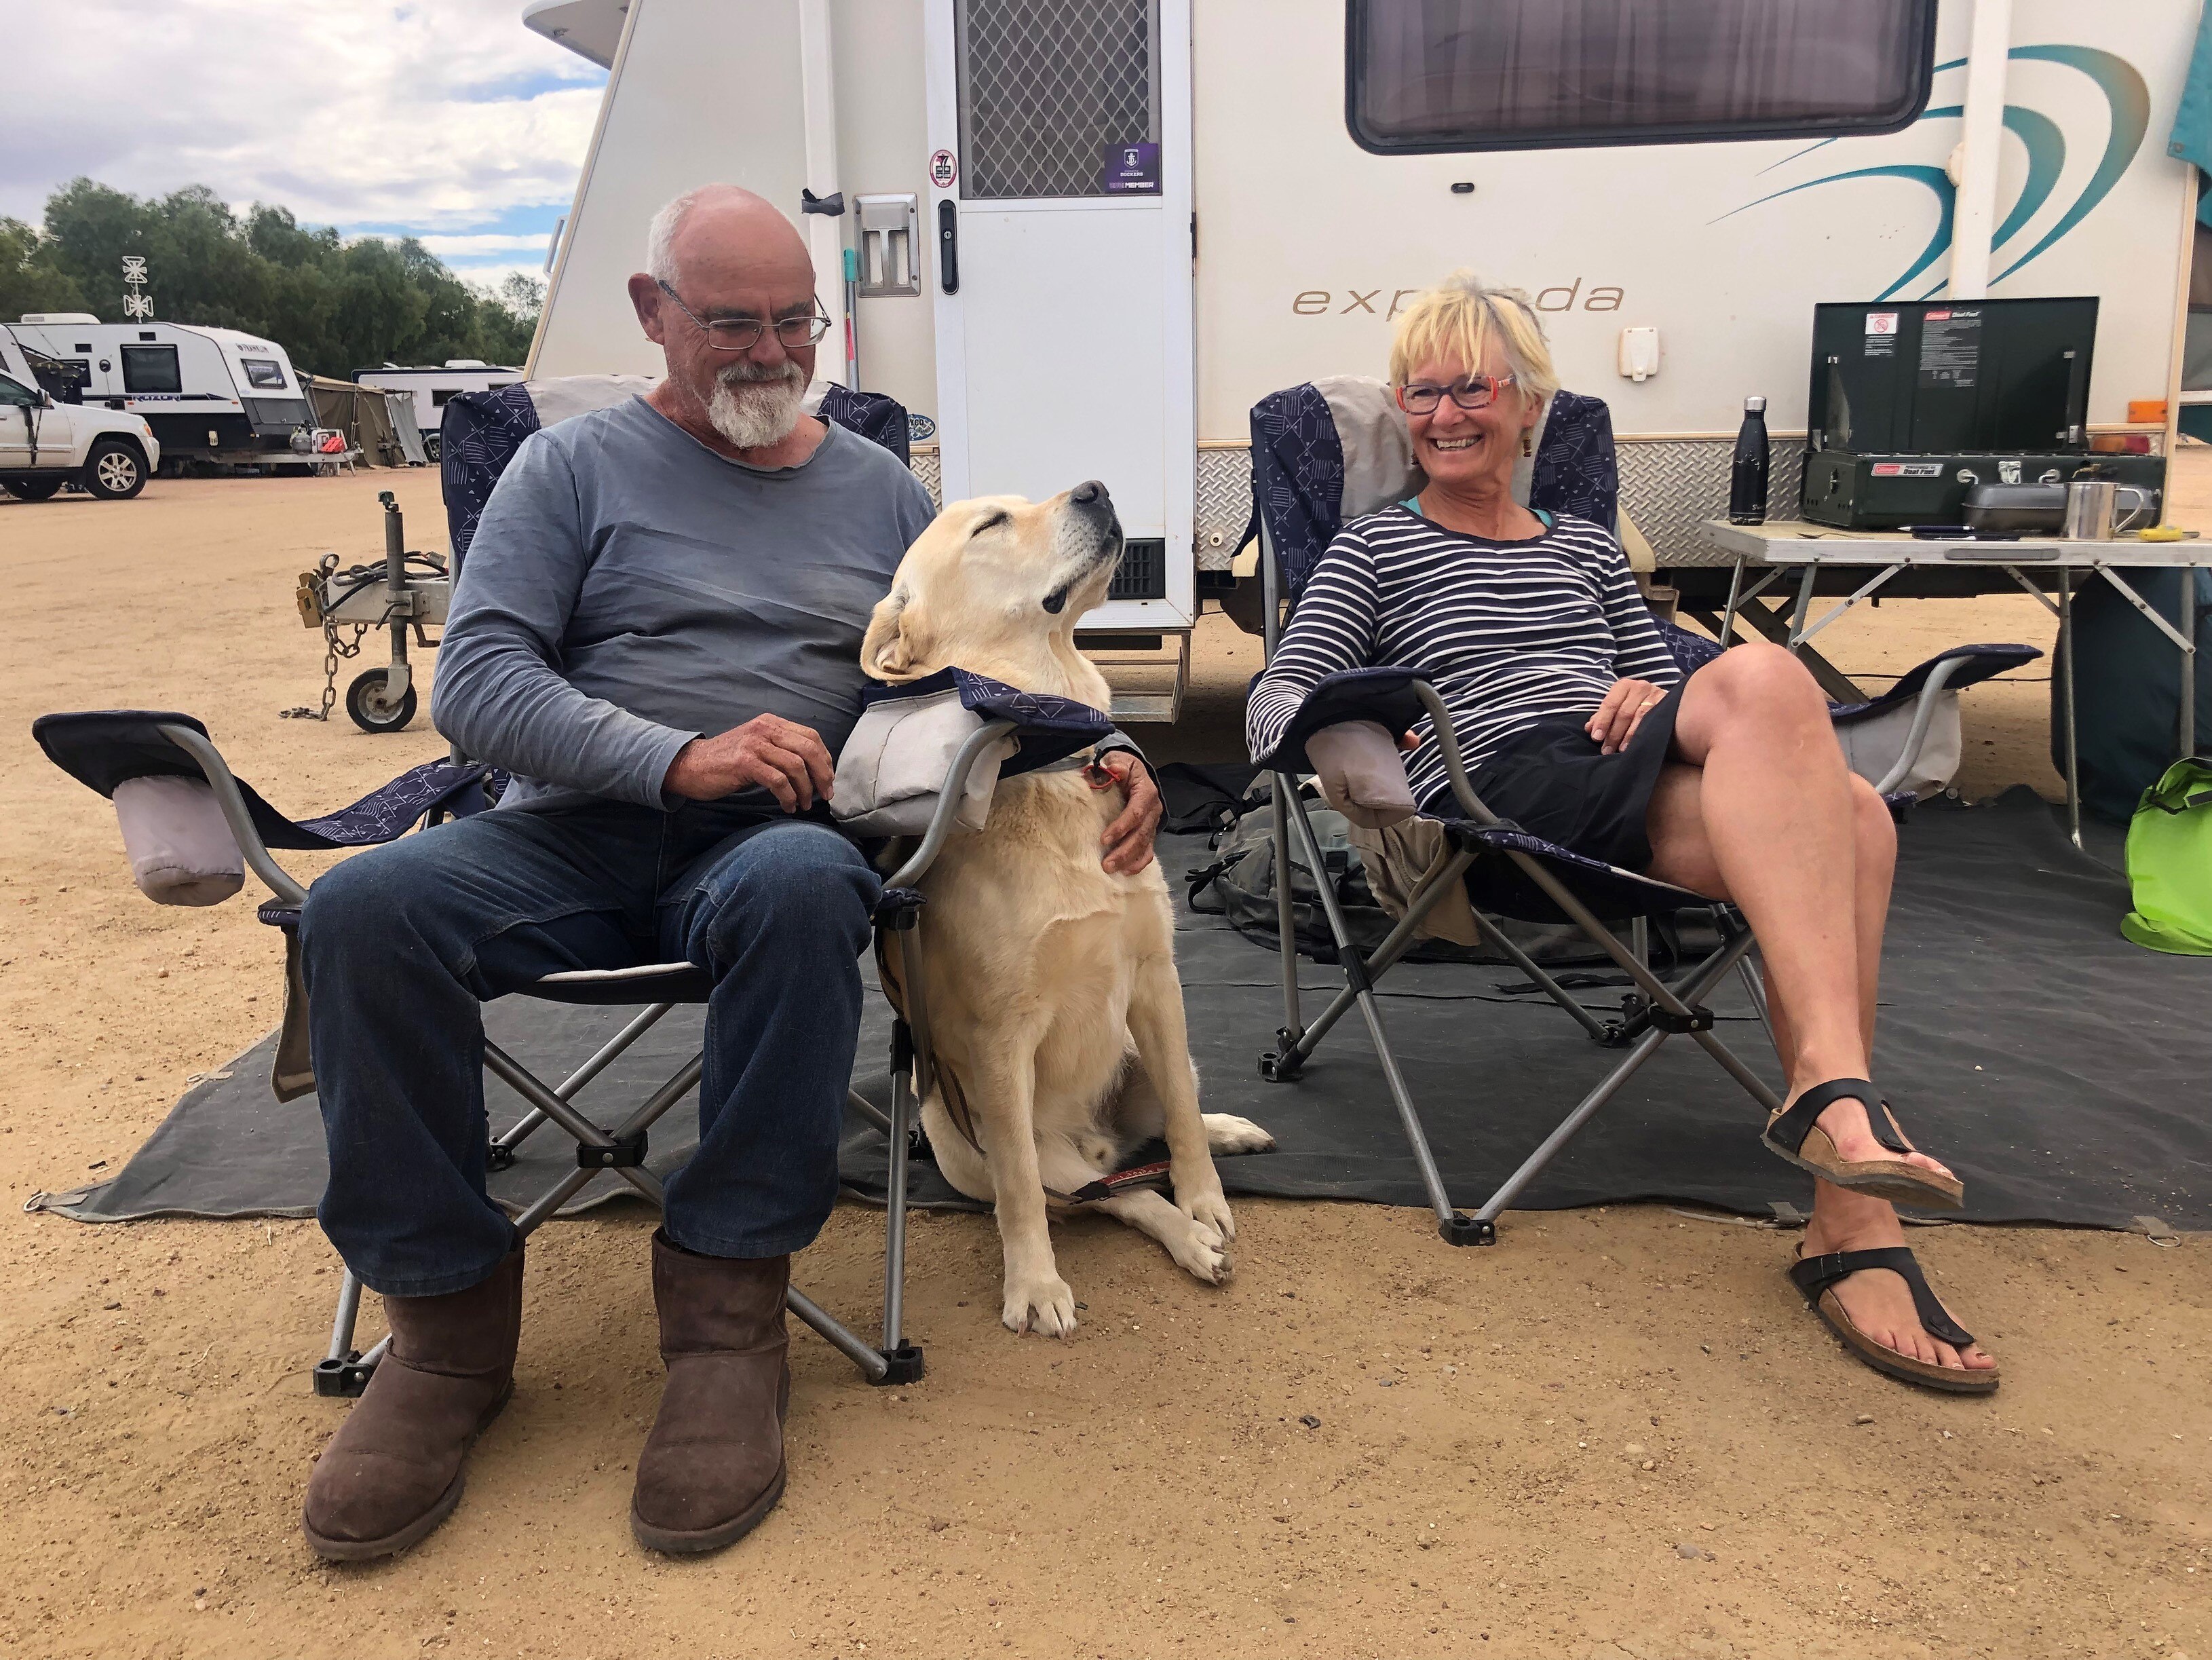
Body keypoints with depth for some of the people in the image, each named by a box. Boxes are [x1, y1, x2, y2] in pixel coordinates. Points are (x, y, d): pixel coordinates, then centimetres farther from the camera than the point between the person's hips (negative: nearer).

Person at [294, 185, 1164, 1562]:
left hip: (773, 841, 0)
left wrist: (1100, 755, -2)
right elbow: (478, 680, -2)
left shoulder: (880, 494, 18)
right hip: (572, 834, 1)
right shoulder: (575, 468, 11)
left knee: (799, 886, -38)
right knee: (367, 908, -29)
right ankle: (448, 1317, -12)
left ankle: (727, 1308, -24)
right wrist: (677, 758, -17)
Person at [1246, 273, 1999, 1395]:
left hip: (1636, 804, 5)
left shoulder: (1586, 547, 33)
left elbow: (1664, 681, 29)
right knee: (1767, 676, -31)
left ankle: (1851, 1226, -33)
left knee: (1847, 813, -30)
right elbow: (1276, 696, 6)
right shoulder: (1376, 549, 19)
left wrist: (1657, 697, 3)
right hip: (1501, 791, -5)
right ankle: (1841, 1089, -41)